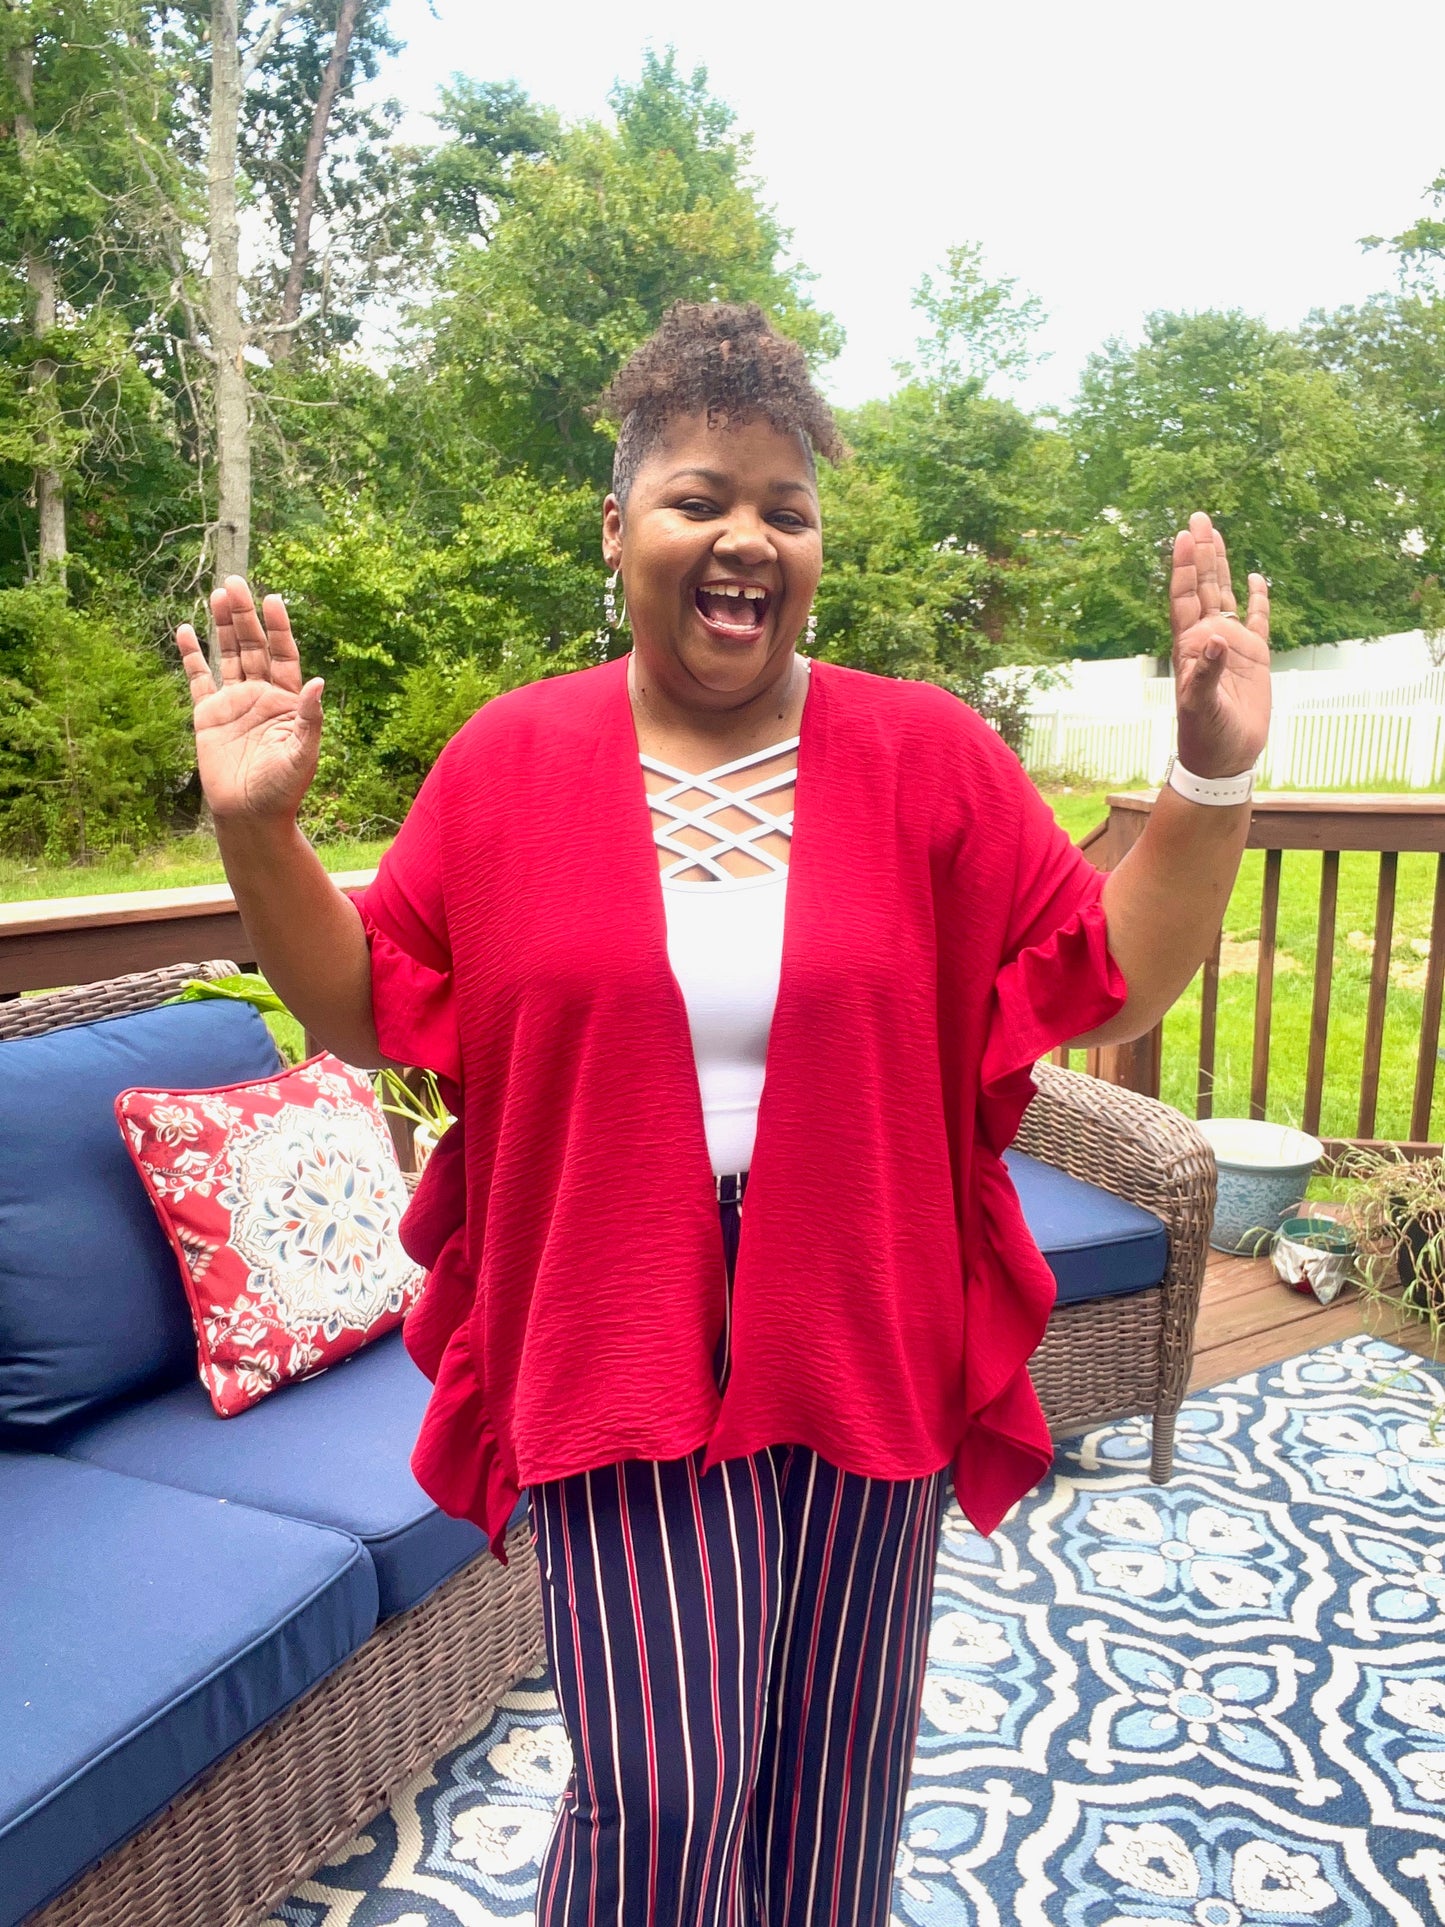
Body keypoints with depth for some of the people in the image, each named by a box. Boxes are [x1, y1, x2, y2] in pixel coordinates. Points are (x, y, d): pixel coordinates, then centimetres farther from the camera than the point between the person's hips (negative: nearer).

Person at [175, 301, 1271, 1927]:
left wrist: (1212, 780, -13)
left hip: (863, 1343, 2)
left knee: (827, 1790, 20)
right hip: (624, 1351, -1)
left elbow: (1109, 984, -1)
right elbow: (363, 1007, 3)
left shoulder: (927, 755, -3)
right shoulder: (511, 760, -3)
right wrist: (259, 828, -12)